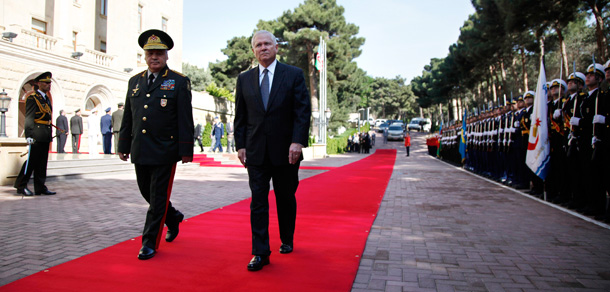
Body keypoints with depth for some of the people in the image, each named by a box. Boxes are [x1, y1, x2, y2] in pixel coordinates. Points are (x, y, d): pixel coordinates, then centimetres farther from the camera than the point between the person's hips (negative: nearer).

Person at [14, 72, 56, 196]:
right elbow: (29, 118, -13)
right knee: (32, 161, -4)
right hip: (37, 134, -8)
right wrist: (29, 135, -20)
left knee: (42, 162, 9)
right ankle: (21, 186, 8)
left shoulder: (47, 98, 18)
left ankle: (40, 188, 13)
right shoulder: (32, 98, -6)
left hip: (46, 136, 8)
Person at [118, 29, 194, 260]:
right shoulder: (135, 81, 13)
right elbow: (127, 117, 17)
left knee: (158, 197, 0)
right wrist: (124, 145, 14)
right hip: (140, 151, 6)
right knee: (147, 192, 14)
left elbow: (185, 119, -6)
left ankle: (150, 243, 11)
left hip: (164, 151, -5)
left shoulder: (179, 82, -2)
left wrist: (186, 150, -10)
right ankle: (173, 218, 39)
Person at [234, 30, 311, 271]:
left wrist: (298, 142, -16)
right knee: (258, 201, -1)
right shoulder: (244, 79, 9)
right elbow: (240, 116, 9)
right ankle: (260, 253, 4)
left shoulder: (294, 75, 1)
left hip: (285, 151, -1)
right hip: (256, 152, 2)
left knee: (286, 198, 12)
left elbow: (303, 111, -6)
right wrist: (240, 145, 2)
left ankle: (287, 240, 33)